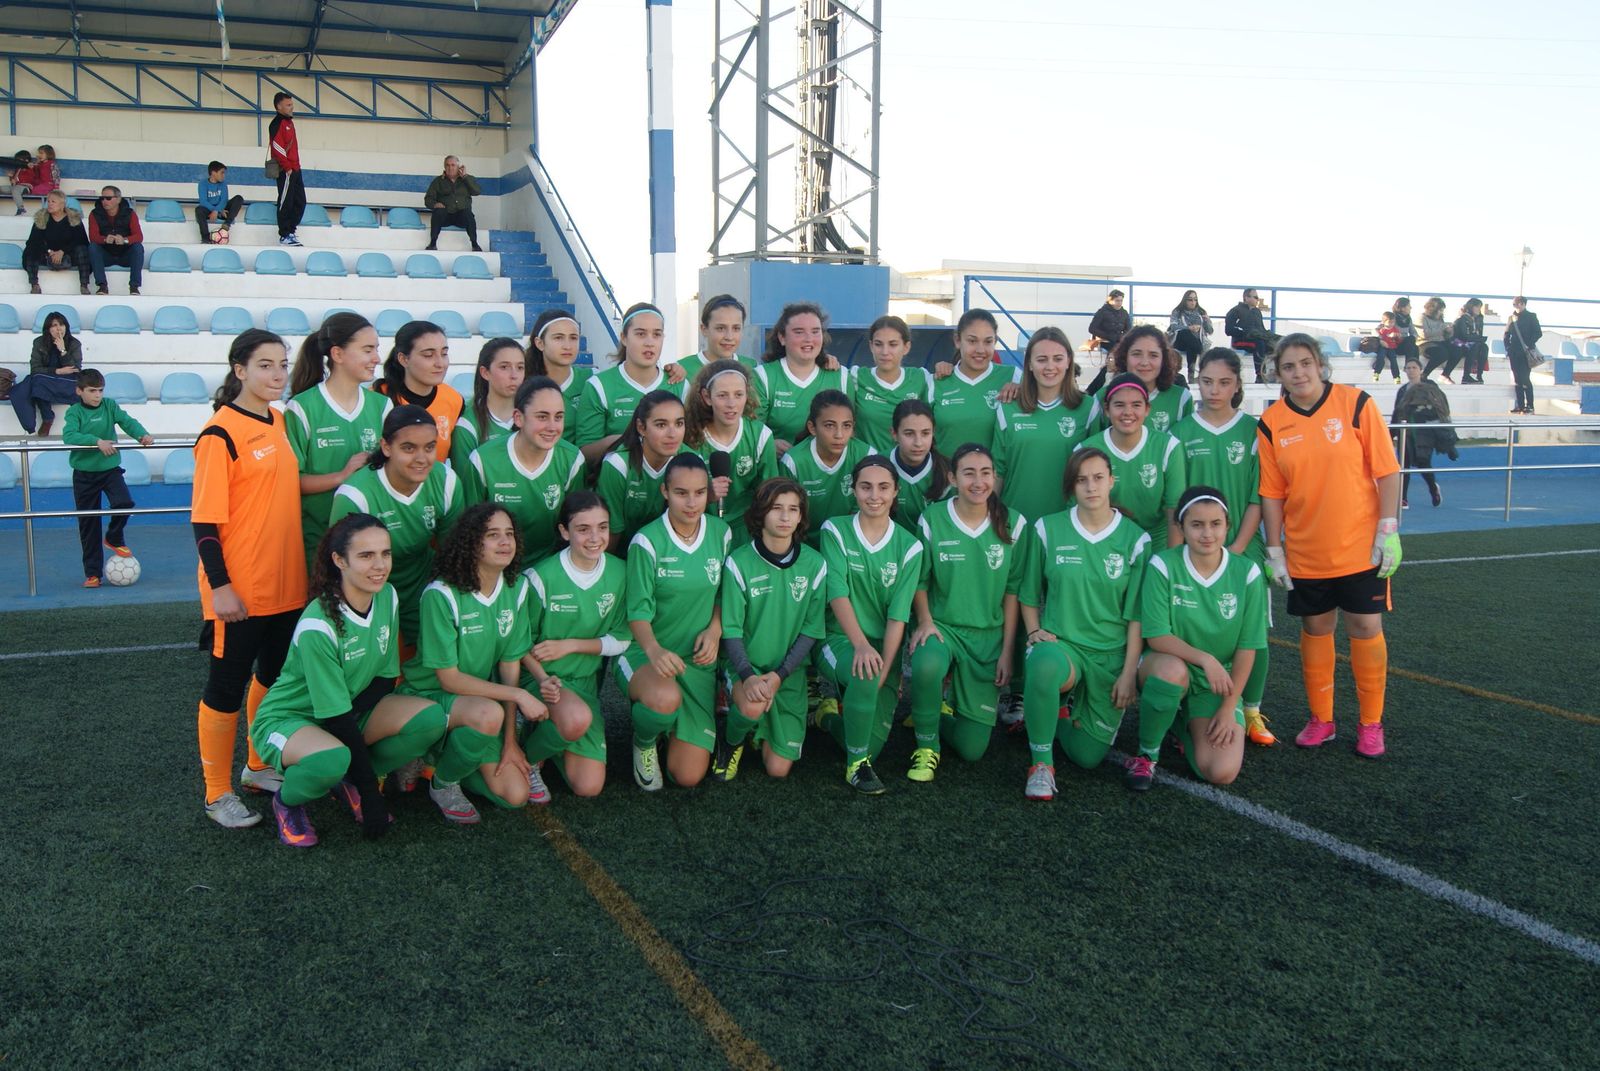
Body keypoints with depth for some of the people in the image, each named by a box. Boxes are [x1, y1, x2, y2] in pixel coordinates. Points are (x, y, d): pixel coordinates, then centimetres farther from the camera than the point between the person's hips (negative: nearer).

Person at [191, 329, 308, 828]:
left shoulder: (280, 422, 7)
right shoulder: (220, 433, -15)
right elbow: (205, 519, -16)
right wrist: (220, 586, -18)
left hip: (286, 584, 8)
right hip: (240, 591, -8)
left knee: (273, 676, 20)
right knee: (226, 688, 6)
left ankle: (259, 767, 37)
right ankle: (217, 794, 20)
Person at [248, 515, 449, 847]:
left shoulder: (387, 598, -9)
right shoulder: (317, 627, -28)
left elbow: (386, 679, -1)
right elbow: (337, 718, -26)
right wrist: (371, 794, -23)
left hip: (354, 710, 6)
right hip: (286, 720, -6)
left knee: (431, 717, -20)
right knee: (334, 758, -40)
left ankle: (348, 783, 3)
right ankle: (287, 800, -4)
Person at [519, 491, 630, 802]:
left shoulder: (619, 573, -4)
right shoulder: (542, 577, -15)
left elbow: (620, 641, 2)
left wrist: (568, 645, -12)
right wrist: (543, 679, -24)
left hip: (585, 680, 4)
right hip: (541, 676, -4)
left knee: (589, 787, -4)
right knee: (578, 719, -38)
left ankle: (550, 734, 25)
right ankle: (529, 758, -4)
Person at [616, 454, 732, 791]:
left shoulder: (720, 533, 0)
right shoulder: (647, 541, -13)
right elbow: (638, 610, -15)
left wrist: (715, 629, -8)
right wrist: (654, 650, -35)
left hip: (698, 660, 4)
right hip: (646, 653, -3)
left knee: (689, 776, -3)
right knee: (667, 700, -41)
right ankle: (644, 741, -1)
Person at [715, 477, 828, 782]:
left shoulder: (814, 565, -3)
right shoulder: (739, 563, -9)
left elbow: (811, 631, -2)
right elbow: (730, 630, -9)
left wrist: (778, 676, -14)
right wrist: (748, 675, -25)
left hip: (789, 670, 2)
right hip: (744, 664, -2)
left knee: (778, 768, -3)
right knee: (753, 707, -36)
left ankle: (763, 731, 32)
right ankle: (730, 742, 0)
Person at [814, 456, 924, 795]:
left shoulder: (909, 547, -1)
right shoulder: (835, 531, -3)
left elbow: (897, 617, -8)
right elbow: (838, 595, -14)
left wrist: (883, 673, -17)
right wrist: (861, 644, -30)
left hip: (884, 646, 2)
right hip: (839, 640, -2)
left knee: (874, 740, -10)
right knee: (864, 672, -37)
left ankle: (830, 716, 26)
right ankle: (857, 764, -15)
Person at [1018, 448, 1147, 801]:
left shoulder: (1135, 540, -1)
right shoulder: (1047, 529, 0)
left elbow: (1136, 615, 0)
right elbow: (1028, 596, 8)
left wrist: (1128, 673, -4)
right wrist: (1035, 632, -9)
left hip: (1110, 654, 1)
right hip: (1059, 643, -1)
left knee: (1088, 756, 0)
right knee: (1044, 663, -40)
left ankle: (1062, 714, 36)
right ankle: (1041, 763, -19)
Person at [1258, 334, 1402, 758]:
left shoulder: (1356, 404, -8)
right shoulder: (1272, 422, -3)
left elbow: (1387, 471, -6)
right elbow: (1271, 492, 0)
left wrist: (1388, 531, -10)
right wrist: (1274, 550, -2)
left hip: (1361, 547, -2)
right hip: (1305, 552, 2)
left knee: (1366, 629, 4)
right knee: (1315, 629, 11)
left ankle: (1371, 723, 19)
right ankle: (1321, 719, 26)